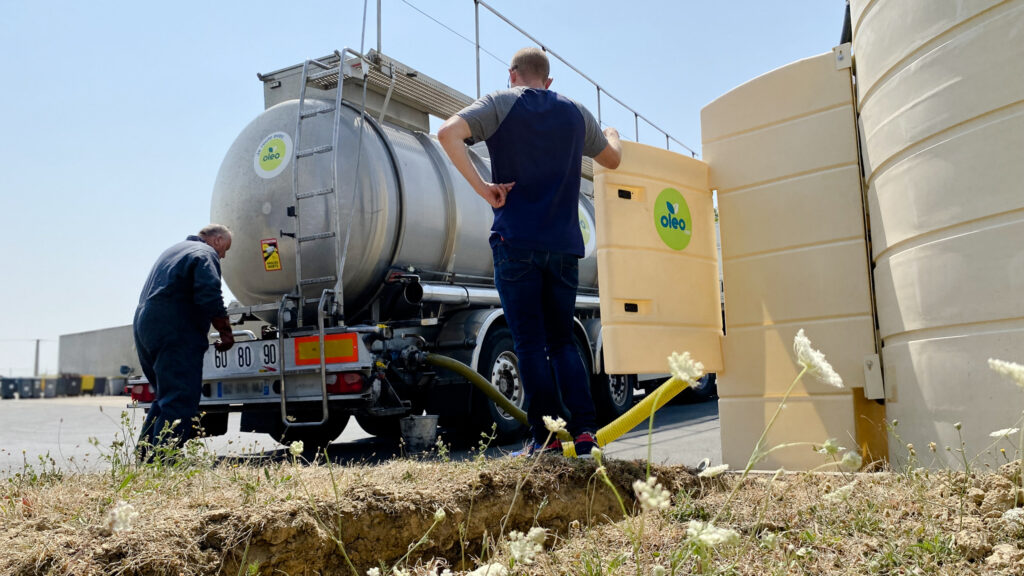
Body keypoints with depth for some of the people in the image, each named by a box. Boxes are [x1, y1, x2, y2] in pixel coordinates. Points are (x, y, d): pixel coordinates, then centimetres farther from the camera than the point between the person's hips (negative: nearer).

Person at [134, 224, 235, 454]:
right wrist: (226, 332, -9)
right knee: (180, 401, -11)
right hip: (174, 334, -10)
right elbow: (210, 297, -17)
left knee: (166, 398, 18)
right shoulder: (205, 254, -3)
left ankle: (145, 456, 18)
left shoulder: (173, 251, 27)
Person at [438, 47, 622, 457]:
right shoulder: (575, 112, 16)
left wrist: (481, 187, -9)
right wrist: (613, 136, 53)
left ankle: (547, 436, -1)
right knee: (562, 340, 12)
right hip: (564, 245, 4)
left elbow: (448, 133, -13)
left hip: (516, 241, -4)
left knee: (530, 343, 0)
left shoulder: (500, 103, 5)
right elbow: (612, 159, 31)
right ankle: (583, 428, 4)